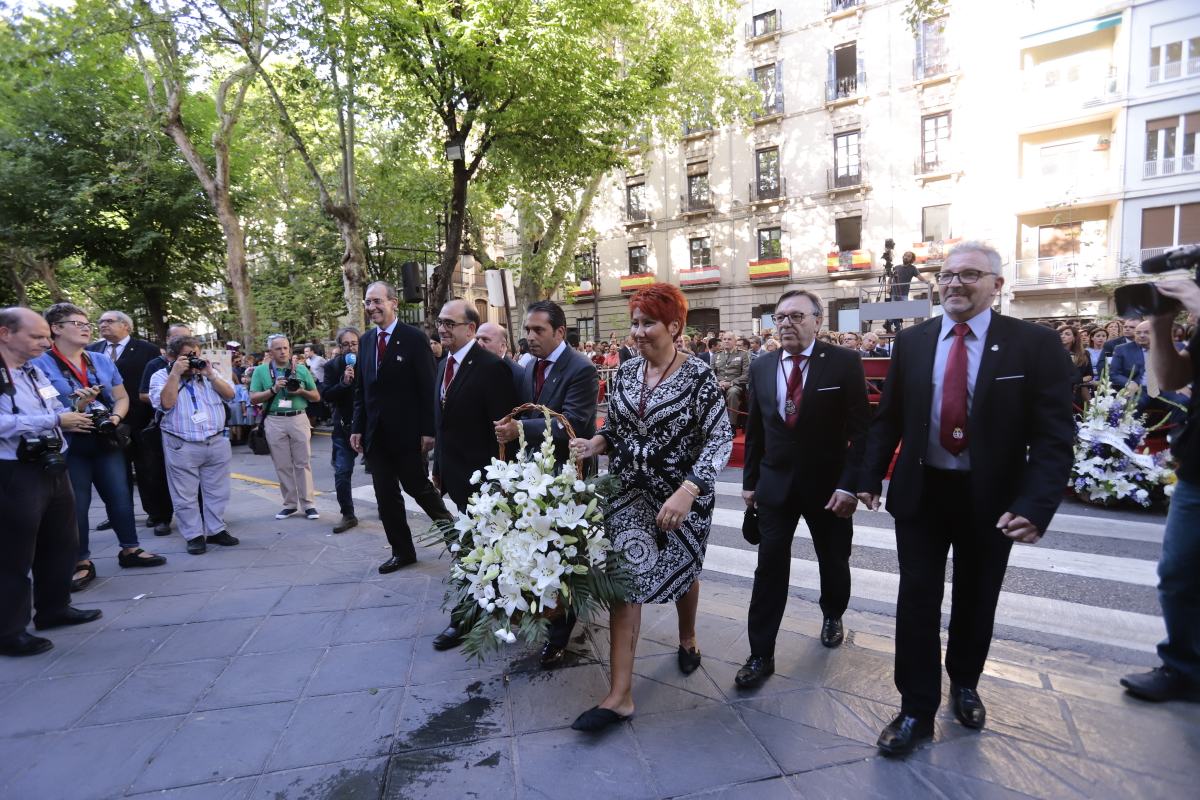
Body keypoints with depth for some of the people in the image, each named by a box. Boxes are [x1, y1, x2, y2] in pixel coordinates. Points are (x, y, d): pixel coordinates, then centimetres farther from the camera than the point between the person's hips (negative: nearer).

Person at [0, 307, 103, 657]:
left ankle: (53, 609, 33)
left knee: (63, 544, 18)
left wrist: (74, 413, 3)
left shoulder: (36, 372, 14)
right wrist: (56, 421, -24)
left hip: (53, 469, 9)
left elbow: (55, 412, 22)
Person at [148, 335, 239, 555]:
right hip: (181, 447, -3)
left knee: (217, 492, 10)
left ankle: (216, 530, 21)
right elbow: (165, 403, -16)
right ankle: (194, 536, 13)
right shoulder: (161, 376, 1)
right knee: (185, 495, 3)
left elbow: (229, 394, 1)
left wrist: (210, 374, -8)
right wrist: (175, 374, -15)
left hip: (217, 443, 3)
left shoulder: (209, 373, 11)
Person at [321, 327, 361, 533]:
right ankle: (347, 514, 12)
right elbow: (326, 396, -8)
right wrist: (343, 382, -21)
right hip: (344, 427, 1)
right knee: (342, 472, -1)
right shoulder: (332, 366, -1)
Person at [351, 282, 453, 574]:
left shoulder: (414, 338, -9)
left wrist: (428, 431, -15)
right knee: (386, 497, 9)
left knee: (417, 486, 6)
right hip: (375, 434, 6)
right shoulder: (366, 340, 9)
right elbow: (360, 389, 12)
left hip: (407, 432, -5)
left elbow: (428, 388, -11)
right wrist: (357, 427, 6)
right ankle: (402, 551, 23)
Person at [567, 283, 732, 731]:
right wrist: (595, 444, -12)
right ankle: (620, 694, 6)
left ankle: (687, 638, 50)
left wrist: (688, 490, -29)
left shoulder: (698, 376, -13)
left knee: (683, 569, 18)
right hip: (629, 492, 3)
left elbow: (721, 438, -18)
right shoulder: (626, 372, 1)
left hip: (683, 495, -3)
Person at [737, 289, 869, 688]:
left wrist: (850, 485, -17)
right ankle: (761, 654, 12)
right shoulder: (761, 367, 1)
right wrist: (750, 481, 8)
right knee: (769, 568, 1)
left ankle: (832, 616, 48)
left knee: (833, 561, 19)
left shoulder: (844, 363, -10)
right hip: (775, 484, 2)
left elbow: (861, 429, -11)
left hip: (827, 484, -1)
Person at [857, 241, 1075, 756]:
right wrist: (871, 476, -2)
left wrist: (1035, 505, -21)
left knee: (975, 602, 18)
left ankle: (964, 684, 44)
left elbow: (1054, 436, -11)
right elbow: (888, 417, 5)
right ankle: (916, 709, 19)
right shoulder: (912, 341, 1)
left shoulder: (1035, 344, -8)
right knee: (917, 601, 4)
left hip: (991, 499, -1)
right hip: (920, 492, 1)